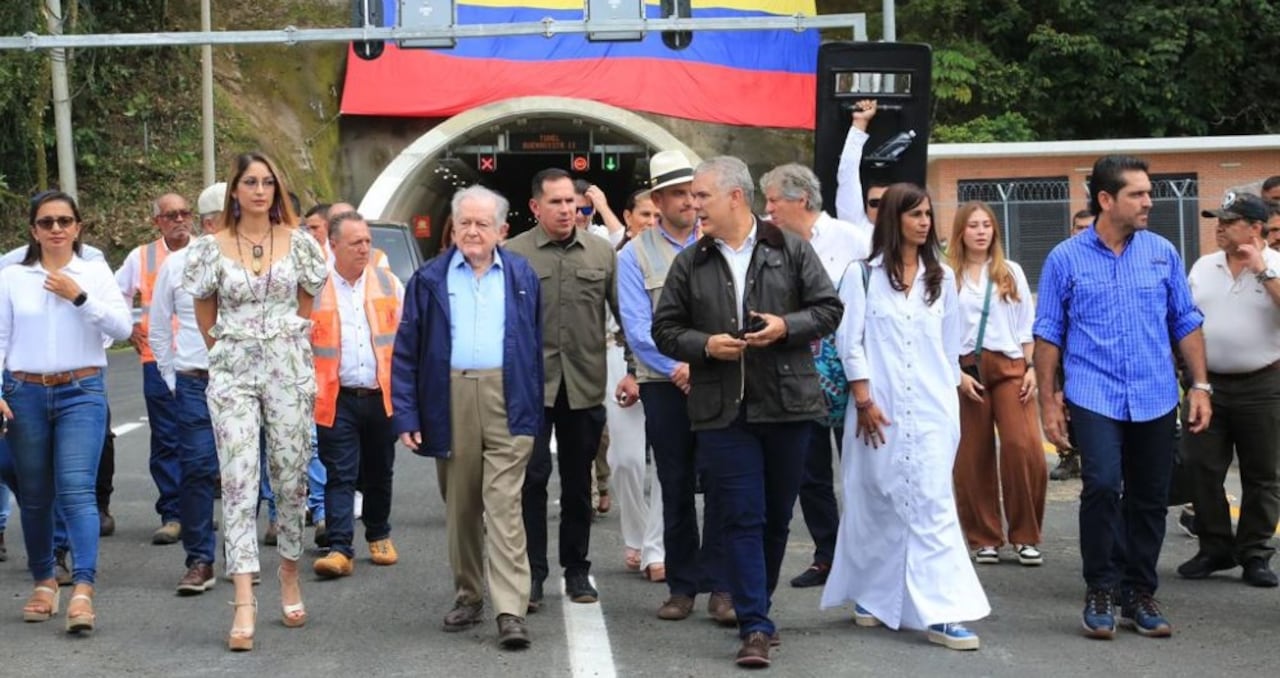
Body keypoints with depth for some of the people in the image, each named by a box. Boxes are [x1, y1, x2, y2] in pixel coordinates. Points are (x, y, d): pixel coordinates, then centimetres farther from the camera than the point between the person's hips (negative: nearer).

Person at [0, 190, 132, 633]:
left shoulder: (96, 273, 5)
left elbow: (122, 329, -3)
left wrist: (79, 297, -12)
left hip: (81, 393, -2)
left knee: (76, 490, -13)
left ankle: (83, 591, -19)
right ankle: (43, 582, 22)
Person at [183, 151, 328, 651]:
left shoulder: (298, 242, 3)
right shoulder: (212, 247, 2)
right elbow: (206, 318, 12)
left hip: (290, 368, 1)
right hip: (233, 371, -1)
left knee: (291, 478, 6)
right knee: (239, 482, -8)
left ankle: (289, 575, 26)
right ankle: (244, 602, -12)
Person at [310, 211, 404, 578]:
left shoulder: (388, 283, 8)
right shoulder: (314, 288, -1)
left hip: (383, 396, 3)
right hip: (337, 399, -3)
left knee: (379, 474, 14)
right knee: (339, 476, -5)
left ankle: (379, 537, 31)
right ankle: (340, 550, -5)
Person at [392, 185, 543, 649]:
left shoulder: (522, 276, 9)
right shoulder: (429, 279, 7)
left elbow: (536, 346, 9)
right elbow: (405, 350, 5)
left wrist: (535, 409, 4)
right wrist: (405, 415, -3)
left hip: (507, 403, -1)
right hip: (449, 401, 2)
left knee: (504, 506, -8)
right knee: (459, 507, 12)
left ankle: (511, 611, -10)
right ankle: (468, 596, 26)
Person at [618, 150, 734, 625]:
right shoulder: (636, 255, 5)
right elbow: (636, 326, -3)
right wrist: (677, 367, -14)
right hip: (664, 386, 0)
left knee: (719, 483, -5)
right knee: (675, 488, 7)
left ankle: (720, 586, 0)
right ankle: (682, 586, 16)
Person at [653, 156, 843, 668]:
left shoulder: (790, 251, 4)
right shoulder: (689, 264, 6)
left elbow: (828, 309, 4)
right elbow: (665, 329, 8)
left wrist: (786, 327, -13)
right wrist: (705, 345, -10)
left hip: (786, 404, 1)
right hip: (723, 410, 0)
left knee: (777, 517, 11)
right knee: (743, 519, -4)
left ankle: (756, 606, 28)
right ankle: (755, 628, -3)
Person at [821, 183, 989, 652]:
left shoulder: (942, 278, 10)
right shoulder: (864, 275, 1)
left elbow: (951, 345, 16)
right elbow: (849, 341, -3)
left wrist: (948, 396, 14)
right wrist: (864, 400, -9)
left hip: (932, 409, 2)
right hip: (878, 408, -2)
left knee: (932, 504, -5)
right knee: (875, 501, 7)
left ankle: (939, 613, -4)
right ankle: (869, 593, 24)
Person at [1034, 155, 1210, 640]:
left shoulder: (1162, 252, 6)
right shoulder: (1066, 259, 0)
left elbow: (1185, 323, 11)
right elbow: (1048, 335, 3)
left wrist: (1200, 385, 5)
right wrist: (1048, 401, 0)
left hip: (1155, 399, 3)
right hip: (1095, 396, -3)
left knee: (1149, 499, 7)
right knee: (1102, 487, -18)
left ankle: (1140, 595, 21)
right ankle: (1100, 592, -2)